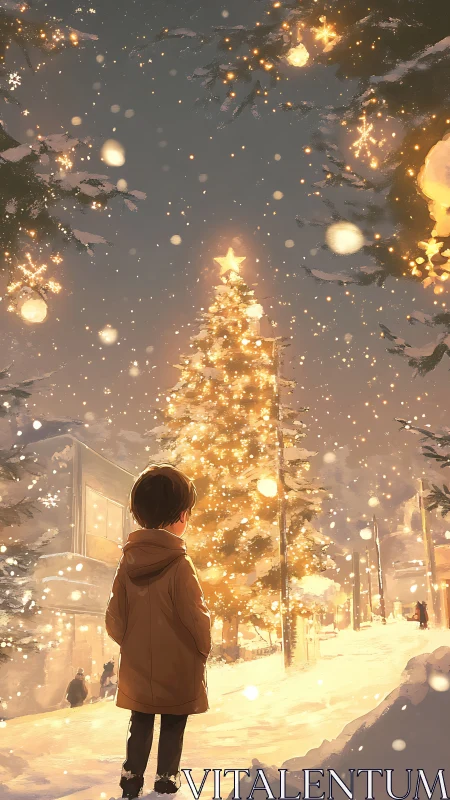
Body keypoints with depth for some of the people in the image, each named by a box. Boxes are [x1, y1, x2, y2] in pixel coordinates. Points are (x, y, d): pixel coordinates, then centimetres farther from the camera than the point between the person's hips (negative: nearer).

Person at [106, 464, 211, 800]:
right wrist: (205, 646, 2)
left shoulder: (128, 561, -6)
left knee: (140, 726, 19)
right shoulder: (179, 563, -22)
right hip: (178, 668, -4)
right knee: (172, 729, 12)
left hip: (137, 668, 4)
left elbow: (115, 618, 0)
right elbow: (196, 617, -18)